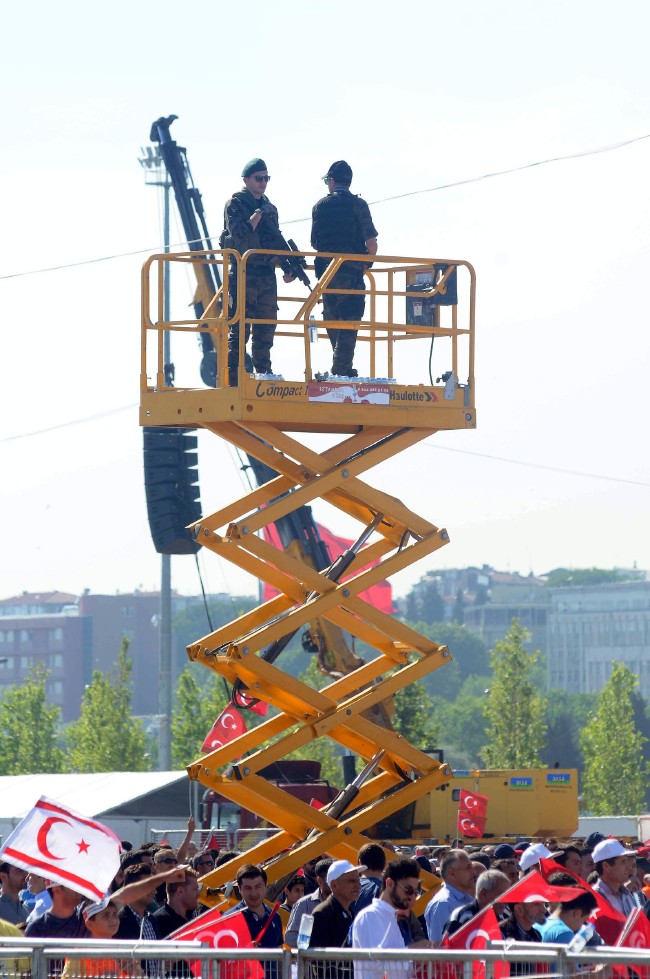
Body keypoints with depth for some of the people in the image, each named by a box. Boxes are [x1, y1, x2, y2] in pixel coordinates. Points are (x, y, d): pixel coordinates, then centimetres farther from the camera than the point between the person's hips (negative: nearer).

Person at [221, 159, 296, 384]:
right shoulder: (235, 204, -2)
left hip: (267, 276, 7)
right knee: (239, 329, -10)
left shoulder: (269, 208, 17)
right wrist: (259, 213, -14)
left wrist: (286, 267, 9)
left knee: (266, 330, 9)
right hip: (243, 274, -7)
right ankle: (232, 380, -11)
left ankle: (264, 375, 15)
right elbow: (240, 233, -17)